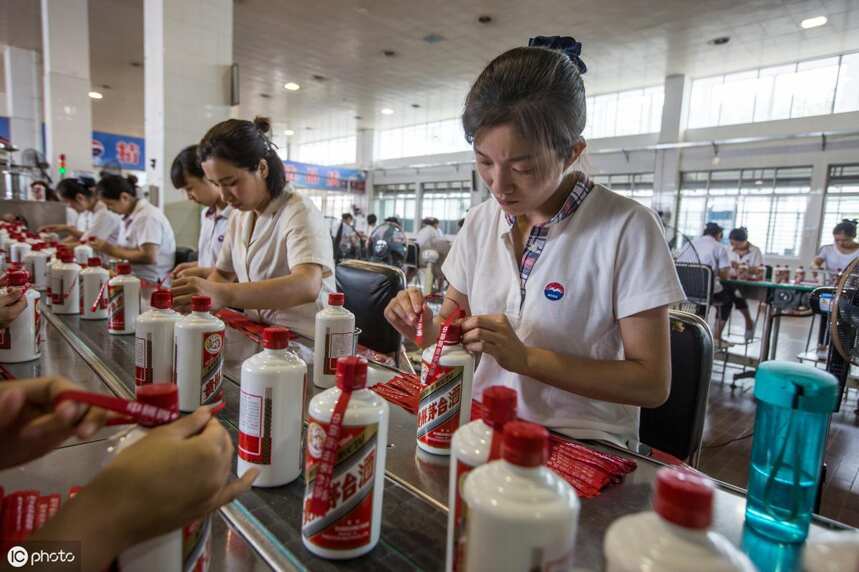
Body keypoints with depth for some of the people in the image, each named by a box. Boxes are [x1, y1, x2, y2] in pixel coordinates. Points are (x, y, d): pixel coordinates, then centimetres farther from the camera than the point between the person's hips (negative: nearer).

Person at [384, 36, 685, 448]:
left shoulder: (627, 229, -14)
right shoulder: (480, 221, 2)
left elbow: (653, 383, -12)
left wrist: (525, 357, -22)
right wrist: (422, 327, -13)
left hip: (582, 444, -5)